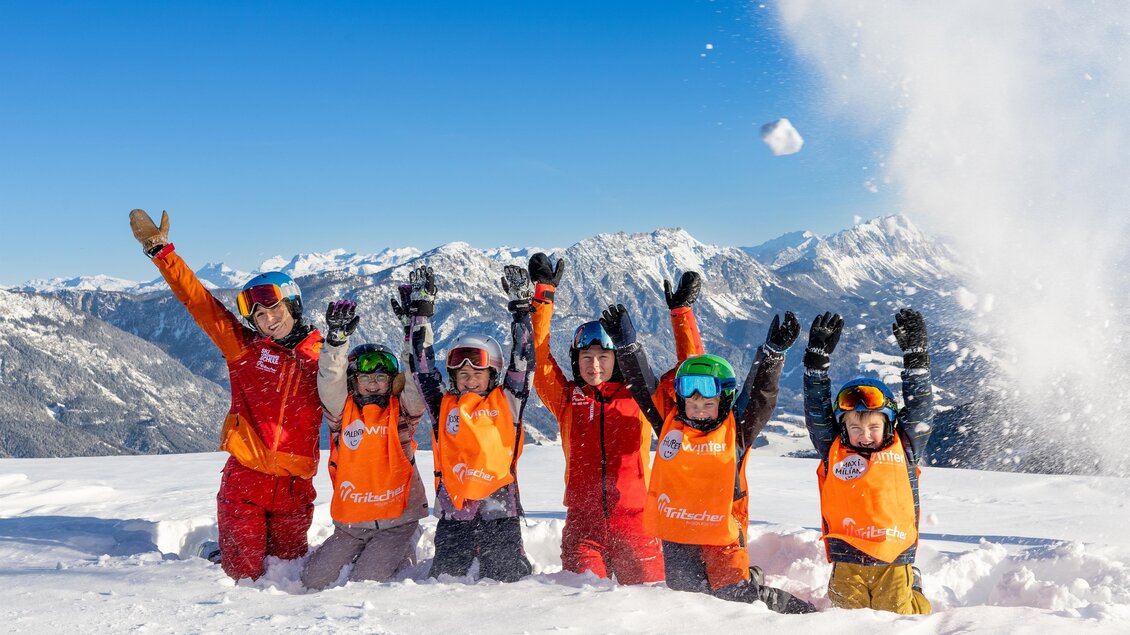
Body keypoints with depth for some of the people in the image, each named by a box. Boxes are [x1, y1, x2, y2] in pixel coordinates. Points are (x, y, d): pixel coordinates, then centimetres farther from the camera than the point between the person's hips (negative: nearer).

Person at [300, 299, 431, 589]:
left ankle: (403, 555, 16)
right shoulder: (343, 411, 4)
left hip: (396, 519, -3)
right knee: (313, 579, -1)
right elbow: (330, 381, -12)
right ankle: (366, 554, 24)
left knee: (364, 583, -14)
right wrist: (337, 337, -26)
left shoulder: (400, 411, 1)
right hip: (350, 522, 3)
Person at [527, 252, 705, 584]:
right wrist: (543, 293, -3)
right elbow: (539, 356, 0)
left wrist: (682, 312, 0)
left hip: (633, 522, 0)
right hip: (582, 523, 0)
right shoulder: (567, 398, 6)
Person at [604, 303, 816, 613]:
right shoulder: (669, 425, 5)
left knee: (737, 595, -7)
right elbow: (643, 387, 2)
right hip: (676, 533, 3)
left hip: (722, 532, -3)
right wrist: (626, 344, -6)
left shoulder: (735, 432, 0)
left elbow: (760, 395, -9)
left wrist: (773, 352, -21)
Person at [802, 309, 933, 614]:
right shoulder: (834, 451, 8)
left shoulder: (904, 448, 9)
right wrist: (818, 356, 3)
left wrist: (914, 353, 4)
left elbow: (920, 407, 8)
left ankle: (913, 597, 28)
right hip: (847, 563, 0)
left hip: (895, 560, 0)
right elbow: (817, 410, 6)